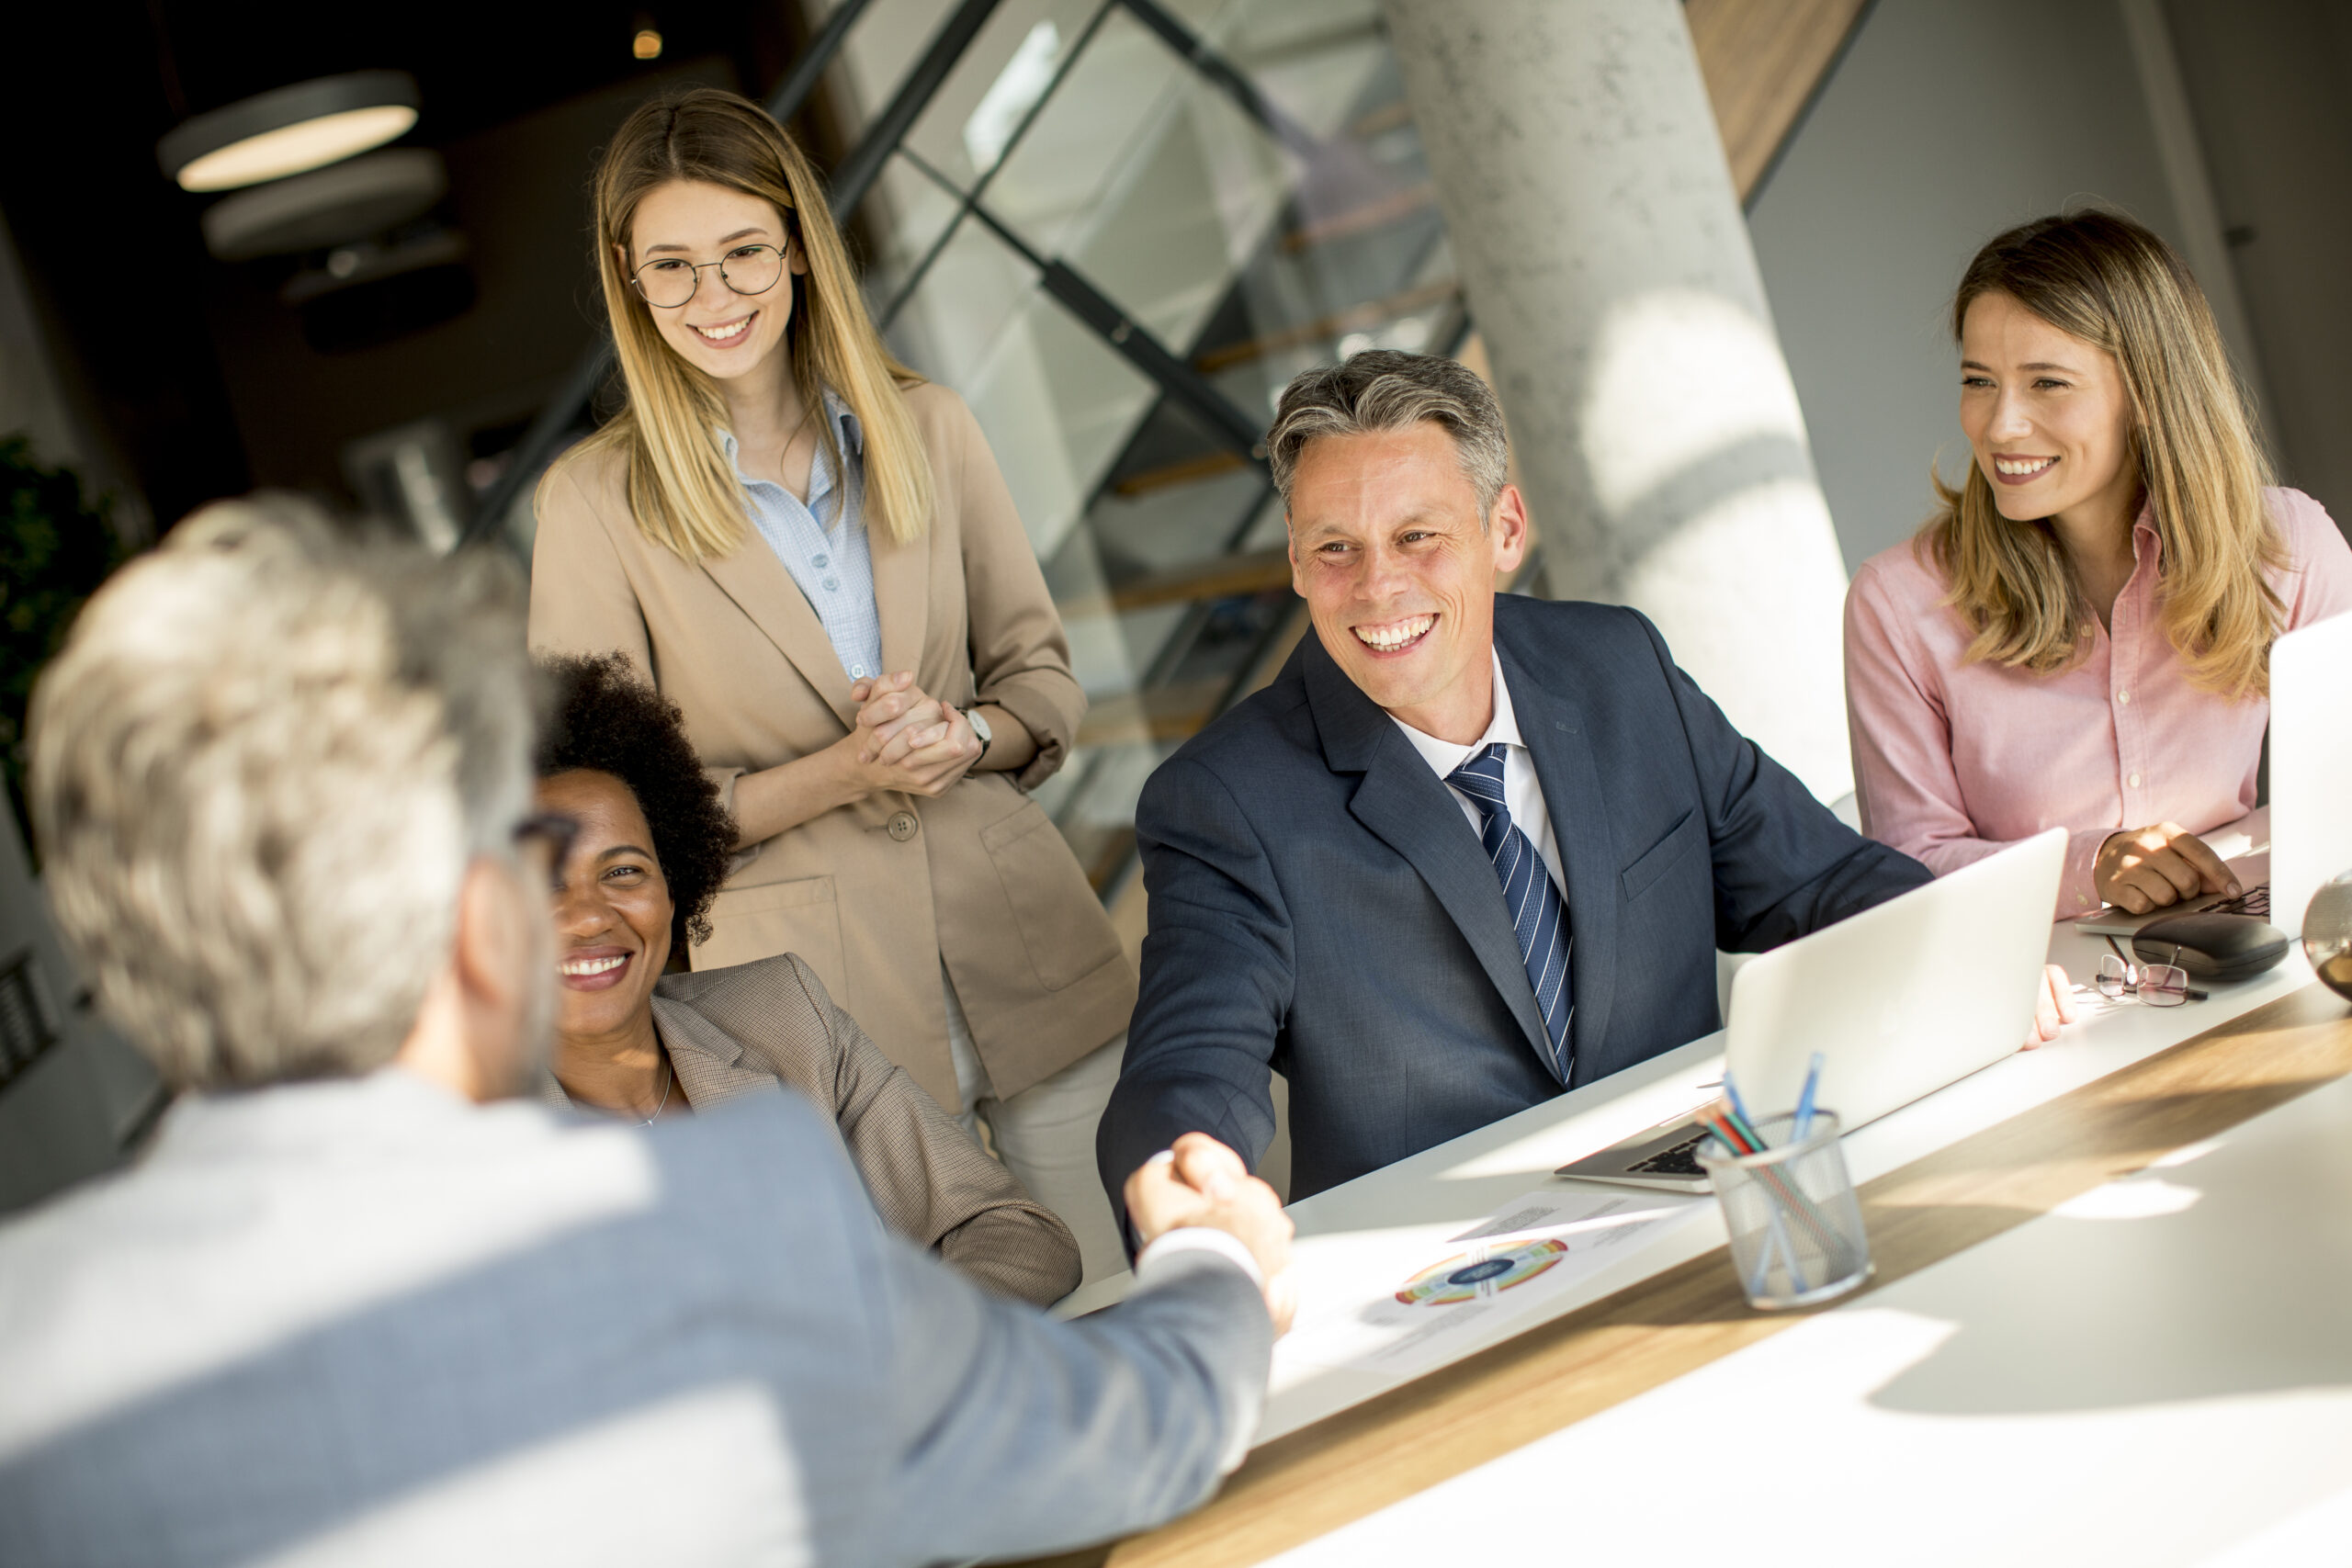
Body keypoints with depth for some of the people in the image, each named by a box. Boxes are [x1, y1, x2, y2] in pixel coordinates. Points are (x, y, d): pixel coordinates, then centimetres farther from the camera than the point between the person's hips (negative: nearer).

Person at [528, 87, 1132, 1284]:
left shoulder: (927, 432, 5)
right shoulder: (598, 500, -5)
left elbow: (1042, 674, 11)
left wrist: (963, 737, -12)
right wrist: (842, 774, -16)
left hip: (1032, 961, 3)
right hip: (811, 1005, -3)